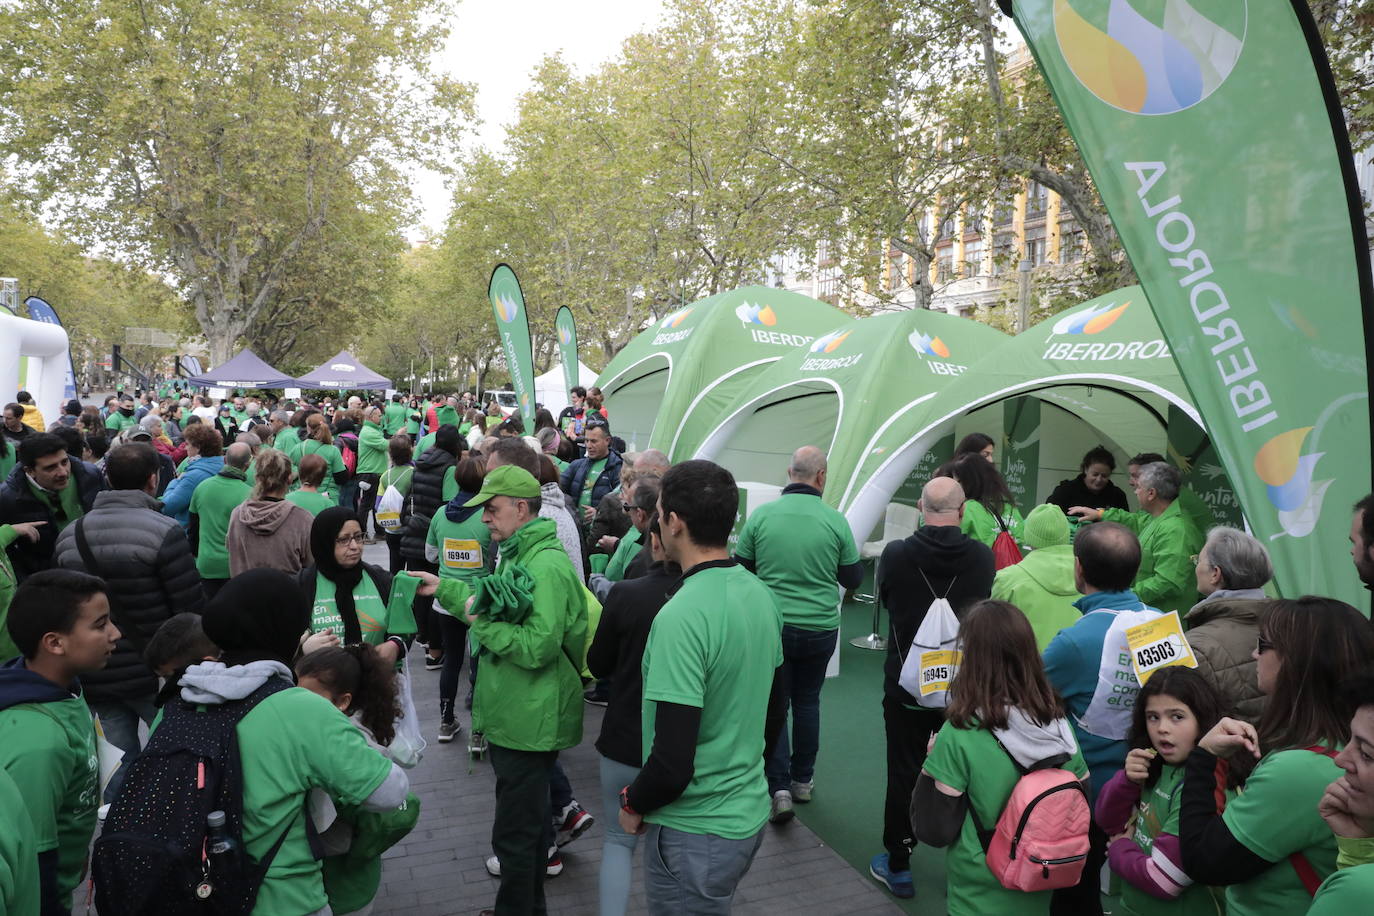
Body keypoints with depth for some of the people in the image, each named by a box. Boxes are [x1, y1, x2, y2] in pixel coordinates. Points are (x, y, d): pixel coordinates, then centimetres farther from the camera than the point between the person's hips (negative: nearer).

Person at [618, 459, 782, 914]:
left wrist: (633, 804, -8)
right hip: (749, 813, 8)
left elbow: (673, 763, -27)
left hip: (695, 833, -7)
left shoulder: (681, 616, -27)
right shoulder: (760, 593, -1)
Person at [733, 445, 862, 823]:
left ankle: (779, 787, 1)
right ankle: (802, 779, 30)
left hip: (772, 625, -1)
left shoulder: (761, 515, -9)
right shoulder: (835, 521, -9)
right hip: (820, 627, 1)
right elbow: (853, 579, 0)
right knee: (807, 700, 18)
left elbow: (741, 569, 2)